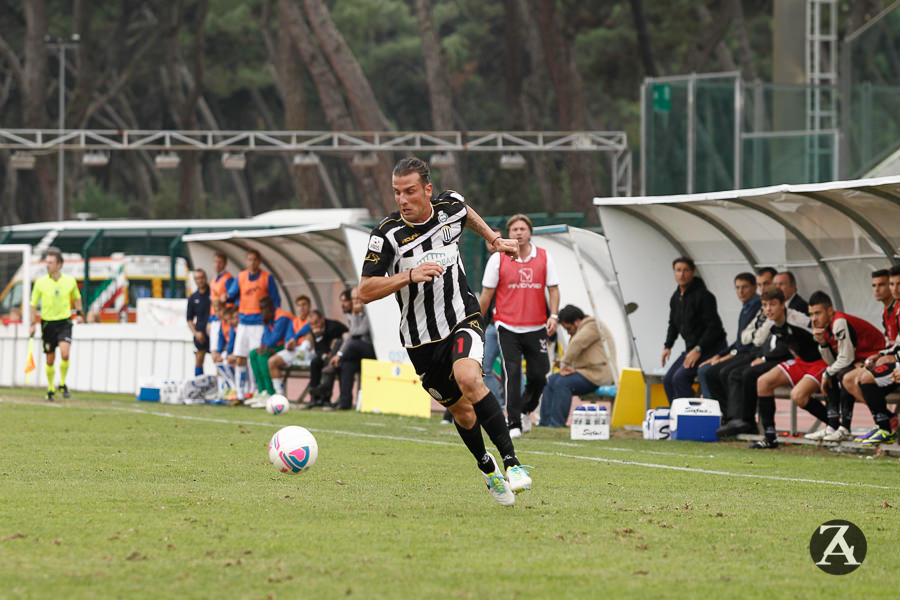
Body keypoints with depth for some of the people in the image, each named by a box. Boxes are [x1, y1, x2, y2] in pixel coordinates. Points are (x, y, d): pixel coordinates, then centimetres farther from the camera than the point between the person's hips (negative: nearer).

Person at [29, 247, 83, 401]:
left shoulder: (70, 281, -1)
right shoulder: (41, 282, -3)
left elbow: (77, 297, 18)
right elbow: (34, 304, 6)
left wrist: (79, 313, 7)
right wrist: (33, 324, 2)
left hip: (64, 322, -1)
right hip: (47, 323, 1)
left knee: (65, 354, -20)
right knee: (50, 359, 6)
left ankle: (62, 384, 1)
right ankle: (50, 389, 24)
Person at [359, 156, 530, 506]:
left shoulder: (451, 208, -6)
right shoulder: (387, 236, -16)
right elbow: (365, 292, -18)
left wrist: (494, 240, 27)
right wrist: (410, 275, -29)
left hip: (462, 320, 0)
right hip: (421, 339, 0)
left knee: (468, 378, -30)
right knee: (463, 412, 10)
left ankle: (511, 461, -28)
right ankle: (486, 466, 41)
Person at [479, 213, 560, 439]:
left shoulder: (544, 257, 4)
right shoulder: (498, 259, -1)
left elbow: (553, 289, 6)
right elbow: (486, 294, 4)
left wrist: (553, 315, -10)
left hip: (537, 328, 2)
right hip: (508, 327, -2)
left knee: (538, 376, 3)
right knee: (512, 375, -11)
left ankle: (525, 410, 30)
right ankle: (513, 423, -6)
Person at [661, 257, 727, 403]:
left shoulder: (703, 296, -16)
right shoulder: (675, 298, 10)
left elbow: (714, 327, -21)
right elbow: (673, 325, 24)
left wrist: (698, 349, -25)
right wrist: (667, 346, 9)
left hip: (710, 348, -9)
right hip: (691, 349, 9)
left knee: (680, 378, -23)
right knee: (668, 380, 5)